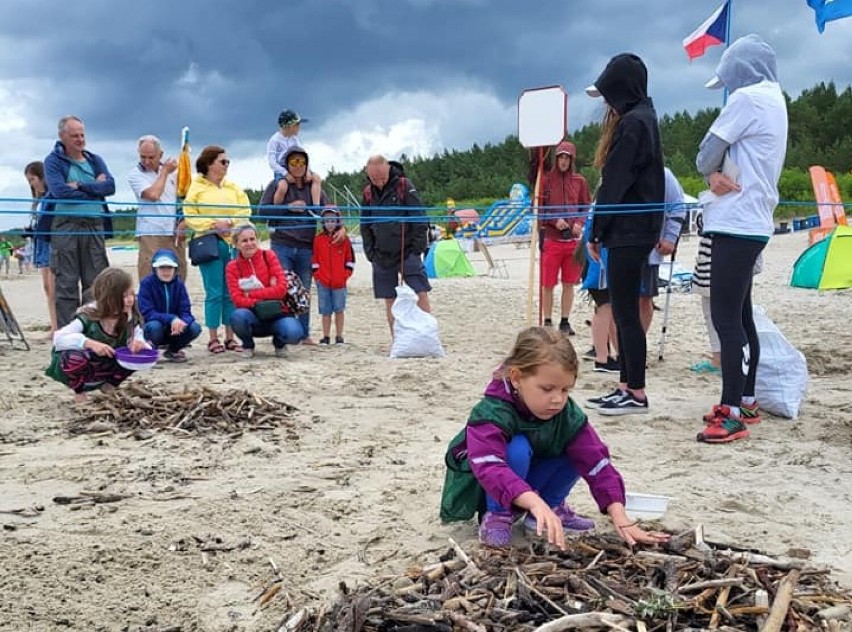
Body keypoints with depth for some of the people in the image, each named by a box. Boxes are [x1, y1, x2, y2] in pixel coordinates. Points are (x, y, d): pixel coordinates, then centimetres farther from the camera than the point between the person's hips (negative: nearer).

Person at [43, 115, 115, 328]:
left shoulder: (95, 160, 17)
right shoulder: (53, 161, 4)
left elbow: (110, 186, 0)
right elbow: (59, 191, -12)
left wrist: (80, 186, -10)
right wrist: (94, 188, -4)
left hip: (94, 225, 4)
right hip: (65, 225, -4)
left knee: (96, 282, 3)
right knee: (66, 282, -3)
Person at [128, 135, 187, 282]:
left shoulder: (173, 170, 13)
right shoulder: (135, 174, -1)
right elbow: (153, 194, -16)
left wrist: (183, 220, 4)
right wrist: (165, 172, -3)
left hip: (176, 232, 5)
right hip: (151, 233, -4)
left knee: (178, 278, 6)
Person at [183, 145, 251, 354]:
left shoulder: (233, 187, 14)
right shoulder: (197, 187, 2)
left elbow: (245, 210, 6)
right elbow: (189, 216, -4)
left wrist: (229, 222, -10)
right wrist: (212, 225, -14)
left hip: (233, 243, 4)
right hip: (210, 244, -4)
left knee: (231, 293, 5)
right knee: (214, 293, -4)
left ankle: (230, 337, 13)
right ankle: (213, 338, 3)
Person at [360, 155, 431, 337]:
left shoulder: (404, 186, -6)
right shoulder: (368, 193, 6)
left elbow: (420, 219, -6)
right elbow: (365, 226, 13)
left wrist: (417, 248, -9)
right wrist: (370, 253, 5)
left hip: (407, 252, -4)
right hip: (382, 256, 4)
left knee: (421, 295, -9)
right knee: (389, 302, 6)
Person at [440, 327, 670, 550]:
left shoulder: (568, 415, -18)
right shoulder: (491, 413, -34)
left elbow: (597, 463, -22)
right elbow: (490, 469, -49)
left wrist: (622, 521, -33)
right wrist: (536, 503, -63)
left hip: (530, 482, 5)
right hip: (482, 489, -5)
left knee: (579, 452, -17)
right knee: (517, 448, -35)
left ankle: (553, 506, 2)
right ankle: (497, 516, -13)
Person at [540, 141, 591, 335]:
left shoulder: (579, 181, 6)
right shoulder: (546, 180, -2)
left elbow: (586, 207, 13)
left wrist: (579, 223, -6)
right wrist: (554, 221, -13)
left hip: (573, 239, 3)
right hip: (551, 239, -3)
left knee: (569, 283, 8)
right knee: (548, 284, 1)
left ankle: (565, 321, 17)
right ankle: (547, 322, 11)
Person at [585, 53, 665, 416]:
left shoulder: (632, 123, -14)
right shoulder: (642, 118, 17)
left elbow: (615, 183, -16)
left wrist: (596, 231, -10)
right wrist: (602, 229, 16)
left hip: (628, 231, -10)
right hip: (636, 230, 10)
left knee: (625, 311, -5)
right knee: (623, 310, 12)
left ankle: (636, 393, 1)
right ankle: (626, 386, 18)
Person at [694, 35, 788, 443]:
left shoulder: (748, 98, -12)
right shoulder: (773, 100, 19)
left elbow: (708, 152, -9)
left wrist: (710, 171, 12)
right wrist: (716, 176, -5)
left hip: (736, 224, -10)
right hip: (751, 222, 10)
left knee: (726, 318, -11)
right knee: (740, 316, 15)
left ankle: (733, 415, -11)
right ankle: (746, 402, 23)